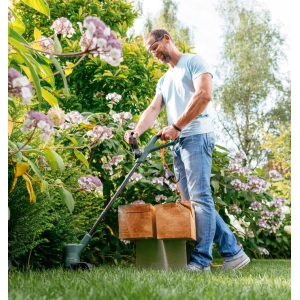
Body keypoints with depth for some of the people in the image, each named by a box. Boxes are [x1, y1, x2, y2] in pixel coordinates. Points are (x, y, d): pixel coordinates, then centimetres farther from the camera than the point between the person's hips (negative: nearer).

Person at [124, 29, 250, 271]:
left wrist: (176, 126, -17)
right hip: (178, 143, 9)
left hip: (196, 136, -9)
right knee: (193, 200, 5)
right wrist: (137, 130, -8)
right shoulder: (164, 80, 26)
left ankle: (201, 261, -9)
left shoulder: (193, 62, 2)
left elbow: (204, 94, -14)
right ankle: (232, 252, 10)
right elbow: (154, 109, 13)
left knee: (200, 198, -10)